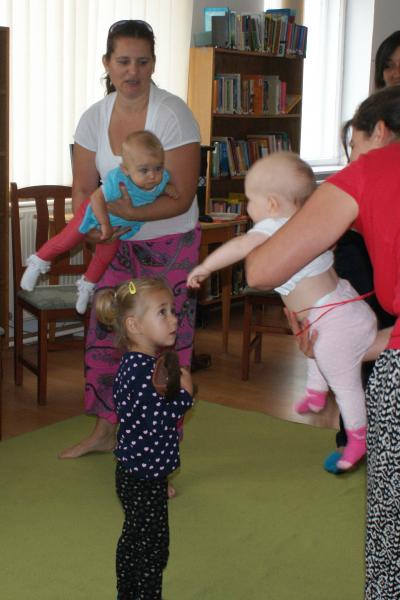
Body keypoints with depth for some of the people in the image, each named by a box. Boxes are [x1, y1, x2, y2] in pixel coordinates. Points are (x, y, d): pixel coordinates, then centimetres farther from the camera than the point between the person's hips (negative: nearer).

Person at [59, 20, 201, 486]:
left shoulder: (173, 115, -18)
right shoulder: (94, 118, -2)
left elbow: (181, 199, -22)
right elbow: (83, 189, 2)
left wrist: (120, 210, -30)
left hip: (169, 245, -5)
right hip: (117, 245, 5)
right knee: (104, 333, 11)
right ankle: (105, 430, 31)